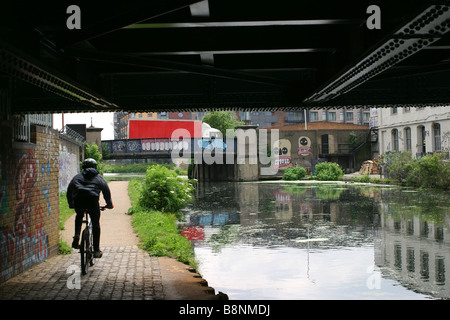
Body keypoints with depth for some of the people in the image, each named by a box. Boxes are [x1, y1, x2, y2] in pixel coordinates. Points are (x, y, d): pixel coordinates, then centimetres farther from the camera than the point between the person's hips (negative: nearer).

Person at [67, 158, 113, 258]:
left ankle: (76, 236, 9)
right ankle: (96, 251, 10)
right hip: (92, 200, -2)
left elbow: (69, 190, 28)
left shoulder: (77, 177, 27)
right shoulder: (99, 178, 25)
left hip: (78, 200, 2)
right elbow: (106, 191, 21)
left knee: (79, 217, 32)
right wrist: (109, 204, 32)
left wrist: (71, 204, 38)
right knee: (95, 225, 10)